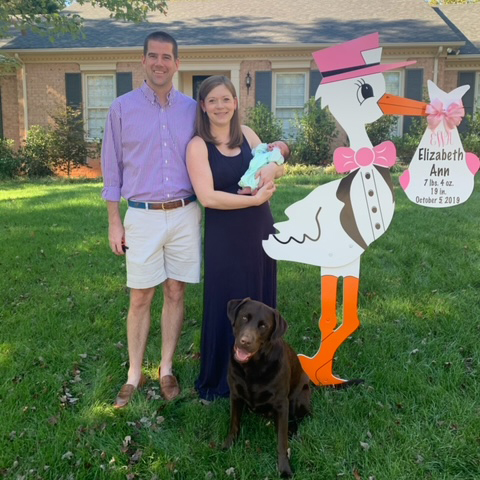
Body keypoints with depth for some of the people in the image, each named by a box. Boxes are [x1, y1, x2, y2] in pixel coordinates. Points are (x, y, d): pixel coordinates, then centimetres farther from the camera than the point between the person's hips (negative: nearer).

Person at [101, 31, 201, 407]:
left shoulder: (192, 109, 5)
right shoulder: (123, 108, 1)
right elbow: (112, 168, 3)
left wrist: (203, 213, 4)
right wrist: (114, 221, 0)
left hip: (185, 214, 2)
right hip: (143, 216, -1)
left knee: (176, 293, 7)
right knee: (140, 298, 4)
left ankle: (167, 370, 22)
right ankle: (134, 375, 18)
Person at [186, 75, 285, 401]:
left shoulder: (246, 134, 4)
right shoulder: (198, 146, -10)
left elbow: (275, 166, 14)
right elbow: (207, 196, -20)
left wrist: (273, 167, -10)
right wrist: (255, 199, -18)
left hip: (261, 230, 5)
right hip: (225, 237, -5)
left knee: (260, 303, 14)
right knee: (227, 307, 5)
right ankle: (217, 382, 26)